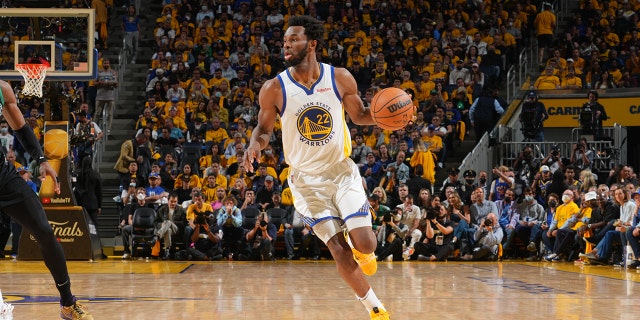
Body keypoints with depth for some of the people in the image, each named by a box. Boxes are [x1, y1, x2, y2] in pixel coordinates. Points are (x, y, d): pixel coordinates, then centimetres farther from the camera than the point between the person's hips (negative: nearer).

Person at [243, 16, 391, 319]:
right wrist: (255, 144, -20)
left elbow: (359, 115, 6)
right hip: (306, 179, 0)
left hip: (342, 170, 1)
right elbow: (264, 129, 3)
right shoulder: (274, 89, -11)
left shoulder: (341, 78, -9)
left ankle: (361, 252, 27)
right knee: (339, 251, -7)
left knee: (365, 245, -12)